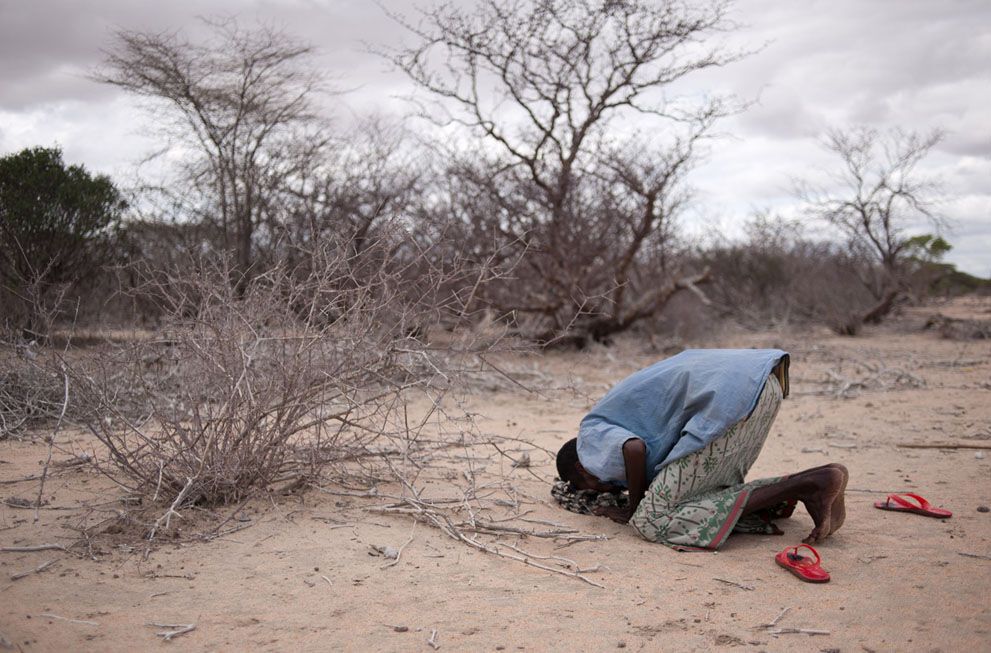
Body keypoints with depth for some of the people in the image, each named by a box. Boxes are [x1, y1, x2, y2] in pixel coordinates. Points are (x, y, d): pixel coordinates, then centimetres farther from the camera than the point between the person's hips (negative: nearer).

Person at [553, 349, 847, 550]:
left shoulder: (591, 434, 6)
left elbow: (634, 449, -15)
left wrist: (632, 509, 2)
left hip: (731, 396, -10)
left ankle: (805, 486, -11)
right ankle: (813, 482, 4)